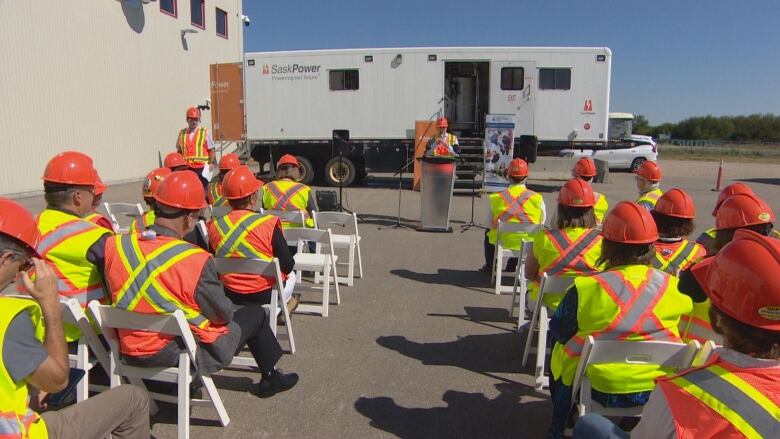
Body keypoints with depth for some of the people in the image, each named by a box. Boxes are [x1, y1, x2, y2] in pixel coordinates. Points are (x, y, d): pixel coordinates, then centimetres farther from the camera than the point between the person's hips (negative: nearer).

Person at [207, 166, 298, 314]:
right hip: (266, 296, -4)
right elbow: (287, 267, -16)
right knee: (290, 276, 29)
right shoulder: (269, 224, -22)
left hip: (230, 297, 4)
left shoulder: (214, 226, -10)